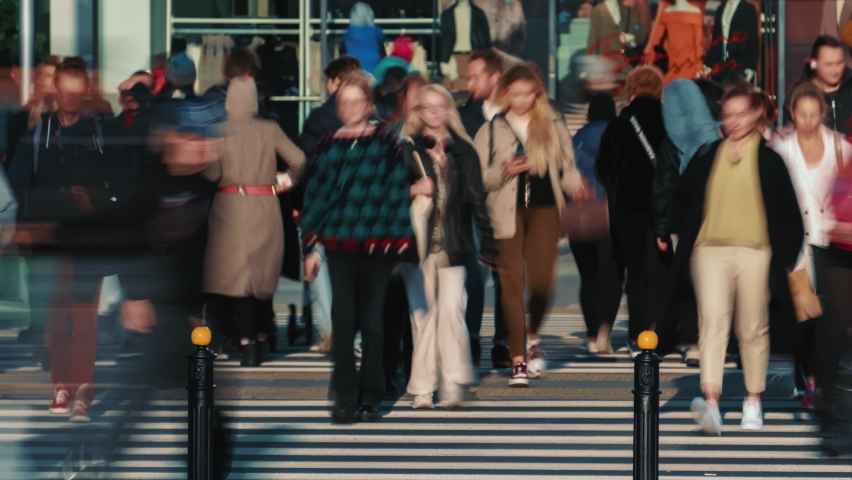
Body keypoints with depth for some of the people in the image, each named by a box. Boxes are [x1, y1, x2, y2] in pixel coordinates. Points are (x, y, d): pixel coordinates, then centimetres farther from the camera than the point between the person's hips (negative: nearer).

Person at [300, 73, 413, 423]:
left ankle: (370, 398, 12)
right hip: (339, 245, 1)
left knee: (372, 322, 4)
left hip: (377, 245, -1)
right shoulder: (327, 147, 8)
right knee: (342, 321, -4)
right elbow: (314, 196, 10)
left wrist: (401, 241, -3)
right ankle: (345, 398, 2)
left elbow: (398, 191, 2)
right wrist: (312, 246, 7)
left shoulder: (386, 142, 3)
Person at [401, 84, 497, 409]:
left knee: (451, 309, -12)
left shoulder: (463, 151, 9)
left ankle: (453, 384, -10)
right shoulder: (408, 150, 6)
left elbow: (476, 199, 9)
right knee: (423, 312, 0)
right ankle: (423, 388, 4)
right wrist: (413, 190, -14)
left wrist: (487, 244, 6)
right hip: (419, 244, 0)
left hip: (453, 245, 0)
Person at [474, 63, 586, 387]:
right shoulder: (491, 131, 8)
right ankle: (518, 359, 0)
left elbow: (566, 168, 14)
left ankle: (532, 336, 21)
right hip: (506, 213, -1)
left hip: (544, 209, 1)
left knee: (542, 278, -10)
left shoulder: (553, 127, 12)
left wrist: (576, 186, -7)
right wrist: (504, 171, -12)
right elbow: (478, 177, 6)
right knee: (512, 281, -6)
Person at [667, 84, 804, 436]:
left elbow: (790, 214, 4)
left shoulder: (768, 159, 2)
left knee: (754, 329, 8)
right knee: (712, 321, -14)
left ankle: (753, 401, 22)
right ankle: (711, 403, -25)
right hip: (710, 251, 1)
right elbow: (682, 198, 20)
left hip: (754, 252, -1)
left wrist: (785, 257, 1)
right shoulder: (707, 158, 8)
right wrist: (684, 237, 12)